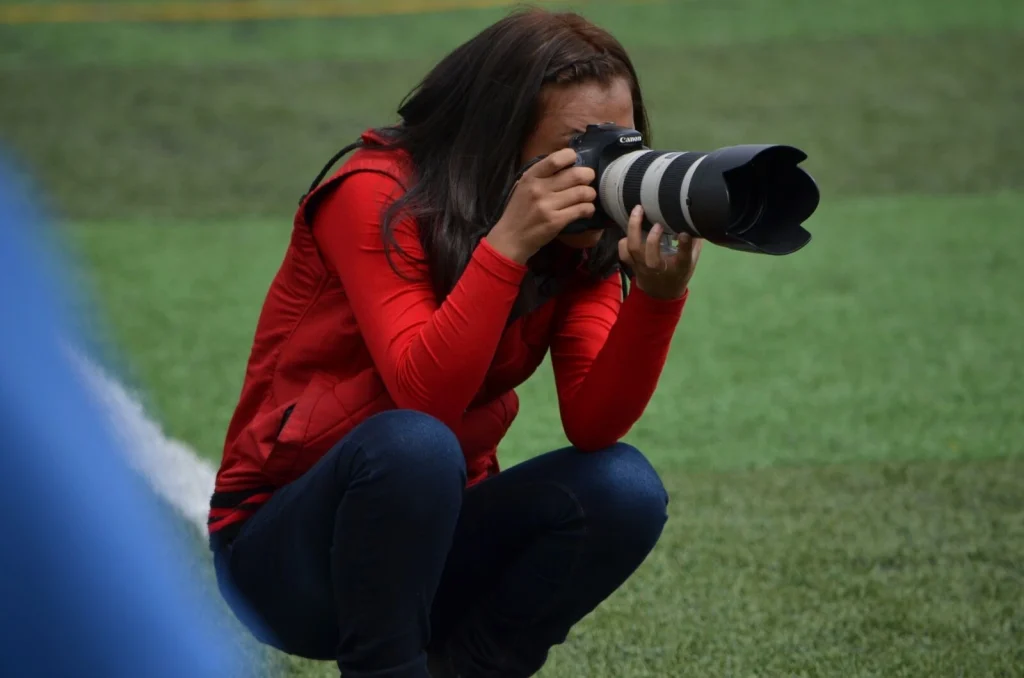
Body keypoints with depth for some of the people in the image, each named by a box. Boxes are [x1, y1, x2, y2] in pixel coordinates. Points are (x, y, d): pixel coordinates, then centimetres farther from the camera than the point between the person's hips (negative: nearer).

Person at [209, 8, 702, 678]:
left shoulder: (579, 239, -3)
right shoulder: (376, 197, -18)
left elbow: (593, 424, -16)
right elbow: (425, 397, -30)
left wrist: (659, 295, -31)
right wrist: (507, 243, -37)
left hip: (432, 535, 5)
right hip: (280, 548, -5)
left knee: (623, 486, -20)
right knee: (412, 443, -36)